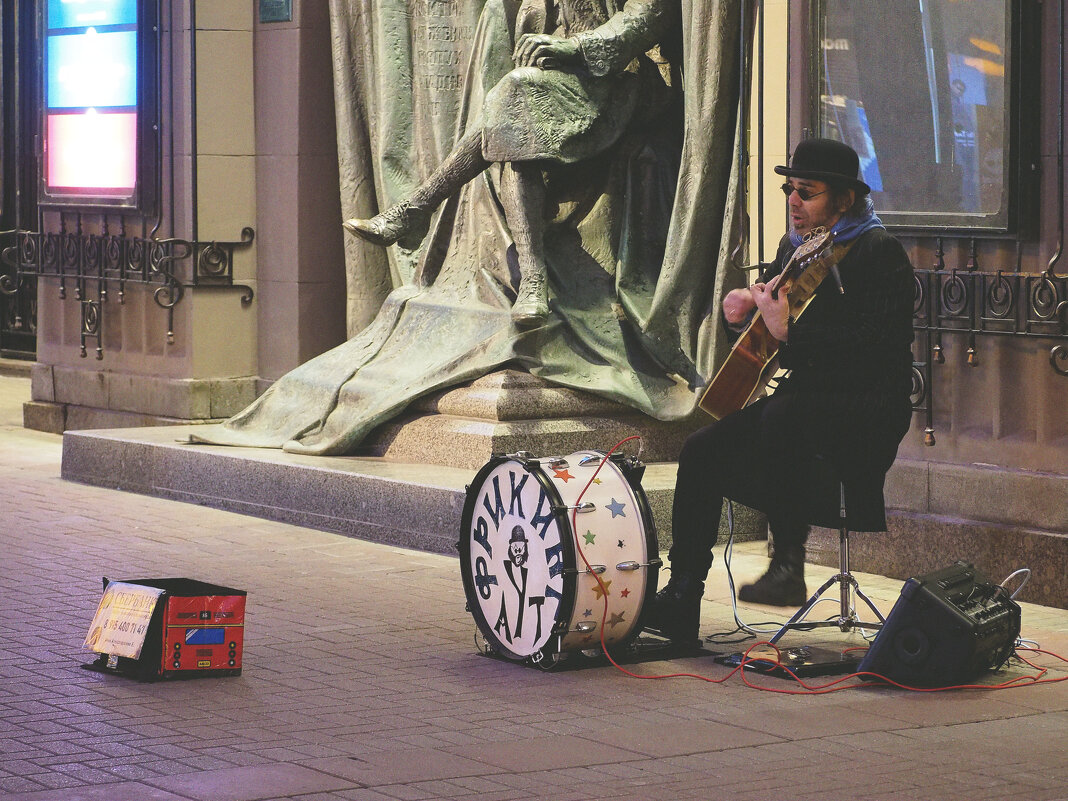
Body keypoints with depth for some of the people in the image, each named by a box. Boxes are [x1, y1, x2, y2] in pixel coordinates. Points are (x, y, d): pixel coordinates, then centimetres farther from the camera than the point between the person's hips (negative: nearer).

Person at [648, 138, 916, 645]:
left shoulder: (879, 253, -14)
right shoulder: (795, 246, 13)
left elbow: (869, 350, -26)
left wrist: (790, 332, -29)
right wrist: (739, 307, 4)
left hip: (868, 416, -9)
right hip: (806, 402, 9)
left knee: (783, 416, -38)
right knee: (702, 451, -4)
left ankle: (788, 564, -30)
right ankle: (680, 603, -2)